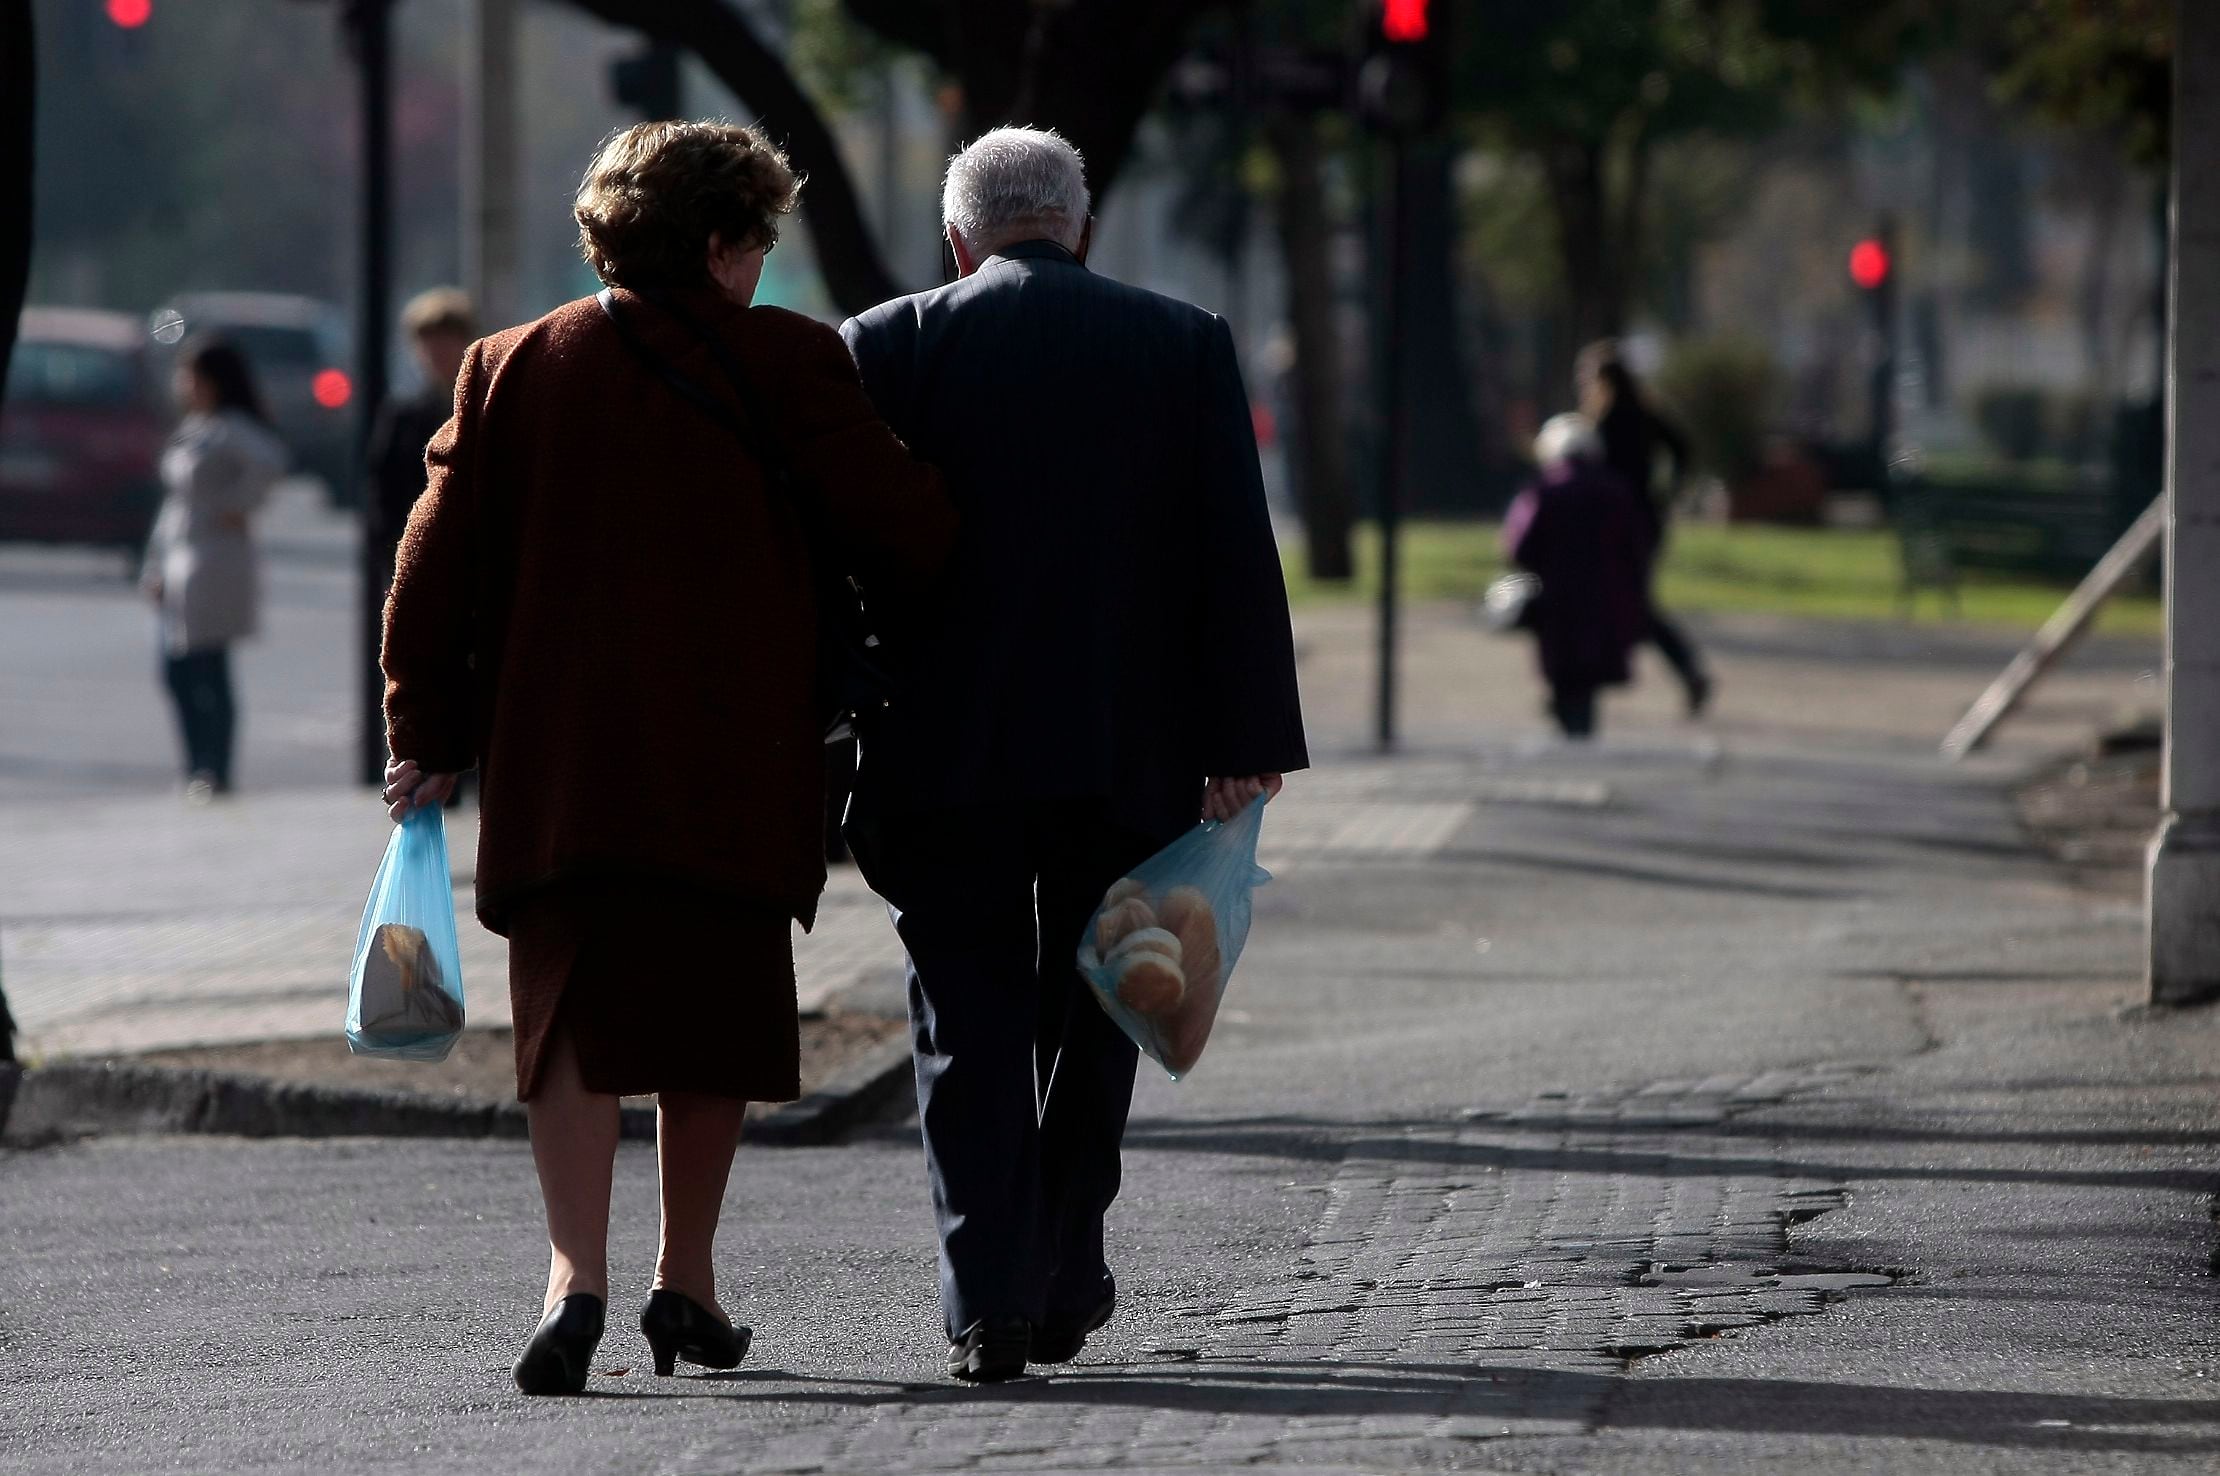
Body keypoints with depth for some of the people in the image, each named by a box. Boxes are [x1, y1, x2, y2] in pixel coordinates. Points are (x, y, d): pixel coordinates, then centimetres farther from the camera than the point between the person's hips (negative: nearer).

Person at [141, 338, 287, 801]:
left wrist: (239, 507, -19)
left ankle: (214, 773, 0)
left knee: (206, 674, -6)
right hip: (181, 566, 10)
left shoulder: (230, 429, -13)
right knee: (177, 673, 10)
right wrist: (156, 568, 14)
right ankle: (200, 770, 16)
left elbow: (269, 462, -32)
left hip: (212, 566, -10)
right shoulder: (192, 429, 16)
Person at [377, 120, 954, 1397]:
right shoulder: (785, 362, -2)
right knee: (716, 1009, 13)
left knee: (576, 1008, 0)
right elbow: (901, 534, -6)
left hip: (556, 764, 2)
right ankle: (689, 1278, 20)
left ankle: (578, 1272, -19)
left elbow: (438, 568, 7)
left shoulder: (512, 369, 7)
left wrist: (429, 739, 13)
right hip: (737, 763, -2)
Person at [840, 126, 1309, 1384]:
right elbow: (1237, 556, -1)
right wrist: (1244, 741, 0)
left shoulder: (891, 348, -1)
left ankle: (989, 1300, -5)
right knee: (1091, 1015, 15)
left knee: (971, 1020, 4)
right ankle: (1066, 1282, 19)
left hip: (946, 754, -1)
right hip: (1129, 750, 1)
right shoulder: (1185, 345, 3)